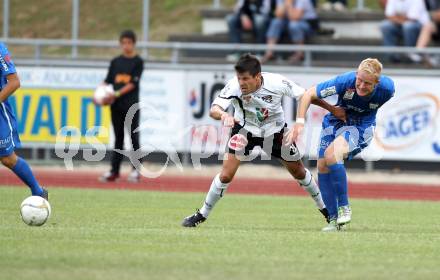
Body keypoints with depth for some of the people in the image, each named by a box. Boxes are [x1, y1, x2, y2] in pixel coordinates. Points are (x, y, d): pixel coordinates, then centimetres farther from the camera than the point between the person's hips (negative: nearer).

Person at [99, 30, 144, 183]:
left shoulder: (138, 61, -1)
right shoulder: (115, 61, 12)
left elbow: (132, 84, -9)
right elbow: (107, 80, 10)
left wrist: (116, 94, -17)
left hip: (131, 104, -4)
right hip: (116, 105, 4)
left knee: (133, 136, -4)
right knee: (118, 137, 8)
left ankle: (136, 170, -1)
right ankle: (114, 170, 9)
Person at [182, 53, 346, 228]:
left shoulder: (277, 83, -29)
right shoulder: (234, 87, -32)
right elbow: (213, 110, -41)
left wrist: (332, 109, -8)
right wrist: (223, 115, -65)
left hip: (275, 130, 1)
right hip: (245, 129, -1)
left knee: (299, 173, 12)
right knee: (226, 175, -14)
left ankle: (324, 208, 34)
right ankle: (202, 215, 4)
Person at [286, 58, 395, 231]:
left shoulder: (387, 87, -24)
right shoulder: (345, 81, -29)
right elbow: (310, 94, -18)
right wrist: (300, 122, -27)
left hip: (361, 127, -3)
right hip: (336, 120, 3)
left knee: (331, 154, -29)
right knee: (322, 165, -4)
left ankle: (344, 207, -17)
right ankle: (334, 219, 9)